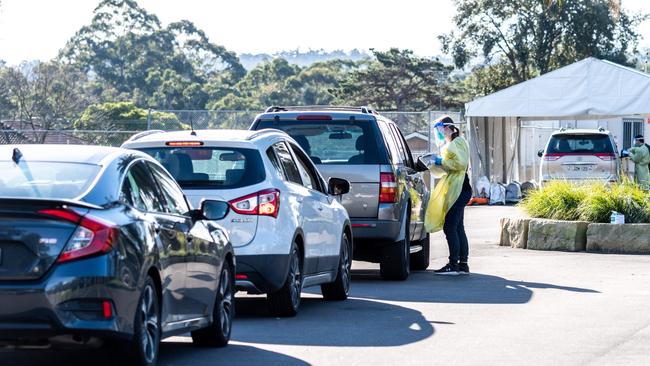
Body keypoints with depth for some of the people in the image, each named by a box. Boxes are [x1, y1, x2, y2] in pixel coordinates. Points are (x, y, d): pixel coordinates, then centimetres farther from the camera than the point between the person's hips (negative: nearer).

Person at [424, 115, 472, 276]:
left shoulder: (458, 142, -8)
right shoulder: (448, 145, 23)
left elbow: (461, 163, -20)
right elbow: (443, 171, 27)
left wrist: (441, 162, -13)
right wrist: (433, 164, 10)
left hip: (459, 189, -10)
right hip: (453, 190, 10)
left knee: (450, 227, -12)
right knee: (458, 228, 9)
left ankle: (453, 264, -13)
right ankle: (463, 264, 10)